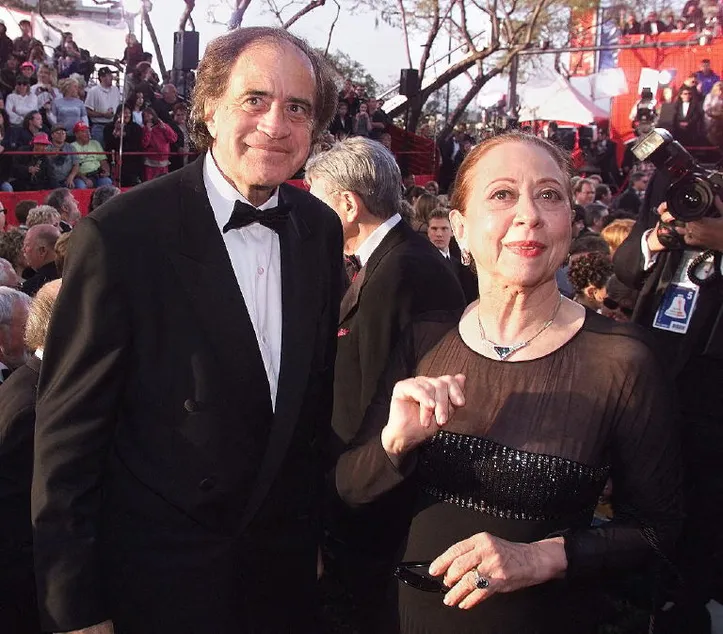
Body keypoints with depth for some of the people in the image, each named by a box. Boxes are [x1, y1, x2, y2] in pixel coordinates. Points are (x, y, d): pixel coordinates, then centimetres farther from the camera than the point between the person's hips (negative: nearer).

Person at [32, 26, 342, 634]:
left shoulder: (322, 230, -1)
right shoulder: (119, 235, -18)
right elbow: (68, 433, -14)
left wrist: (323, 526, 11)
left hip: (288, 560, 5)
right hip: (161, 574, -4)